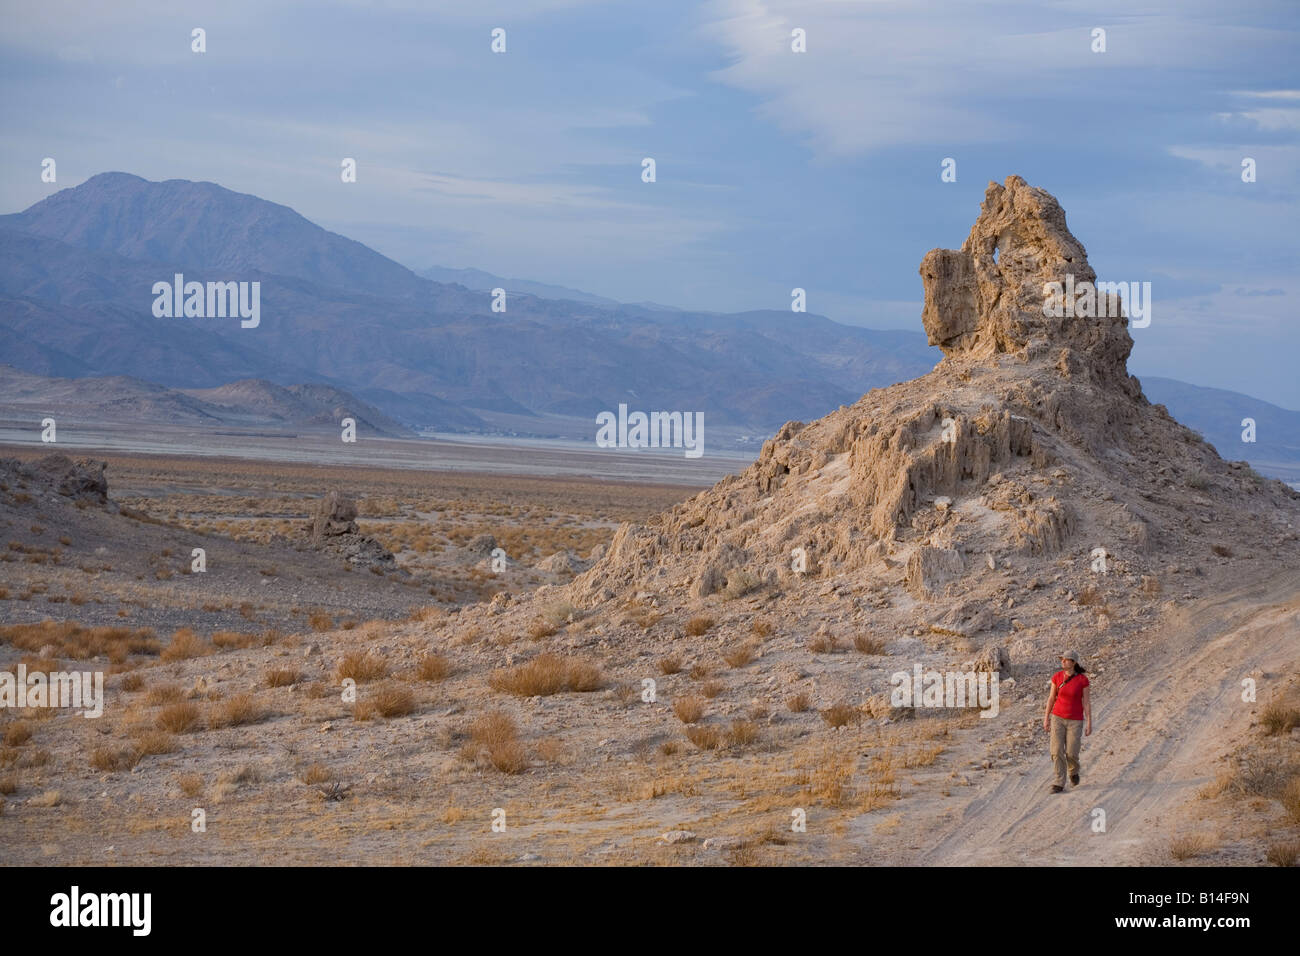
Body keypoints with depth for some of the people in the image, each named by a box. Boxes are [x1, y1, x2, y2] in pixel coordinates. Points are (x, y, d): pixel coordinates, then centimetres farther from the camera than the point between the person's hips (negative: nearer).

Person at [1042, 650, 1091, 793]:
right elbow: (1051, 698, 3)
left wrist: (1089, 724, -8)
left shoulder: (1083, 680, -13)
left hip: (1075, 720, -2)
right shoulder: (1057, 677, -5)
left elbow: (1087, 702, -8)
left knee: (1071, 753, -1)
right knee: (1057, 751, -8)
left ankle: (1073, 770, 33)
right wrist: (1046, 718, 5)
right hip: (1058, 717, 2)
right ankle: (1059, 784, 1)